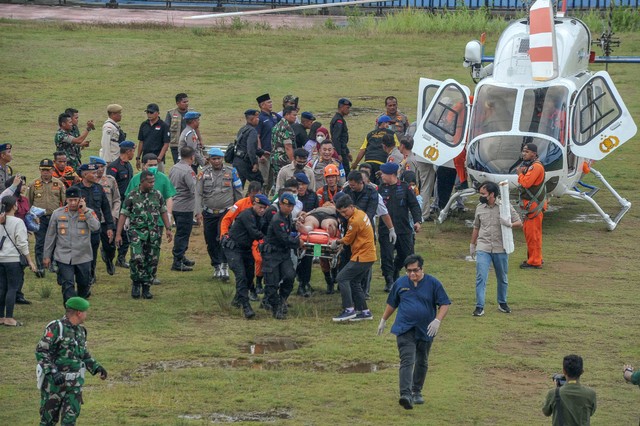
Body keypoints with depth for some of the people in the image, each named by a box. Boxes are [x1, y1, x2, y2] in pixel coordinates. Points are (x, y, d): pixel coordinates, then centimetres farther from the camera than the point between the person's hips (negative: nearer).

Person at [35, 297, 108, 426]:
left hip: (74, 382, 6)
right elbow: (41, 351, -18)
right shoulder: (56, 328, -14)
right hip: (54, 381, -6)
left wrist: (97, 367, 8)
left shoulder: (80, 330, 10)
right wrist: (53, 372, -27)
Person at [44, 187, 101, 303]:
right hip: (64, 257, -1)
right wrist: (47, 255, 9)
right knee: (67, 285, -9)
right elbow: (50, 236, 8)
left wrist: (85, 211, -19)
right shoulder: (58, 214, 2)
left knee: (84, 283, 16)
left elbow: (96, 228, -20)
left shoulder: (89, 213, -1)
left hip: (83, 257, 1)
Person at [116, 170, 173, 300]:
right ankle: (136, 283, 1)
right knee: (137, 258, -19)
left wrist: (168, 229, 8)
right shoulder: (132, 196, -3)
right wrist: (118, 234, -7)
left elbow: (163, 212, 15)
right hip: (137, 232, -4)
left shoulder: (157, 195, 7)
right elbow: (123, 215, -2)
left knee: (152, 261, 2)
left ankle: (146, 287, 15)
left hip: (154, 234, 4)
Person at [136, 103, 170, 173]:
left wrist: (159, 158, -18)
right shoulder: (144, 125, 9)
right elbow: (141, 142, 15)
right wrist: (138, 158, 10)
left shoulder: (164, 126, -6)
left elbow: (166, 144, -8)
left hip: (158, 160, -5)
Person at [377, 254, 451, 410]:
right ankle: (406, 395, -28)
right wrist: (383, 320, 24)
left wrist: (437, 321, -18)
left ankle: (417, 392, 31)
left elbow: (444, 304, -3)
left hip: (425, 331, 1)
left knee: (422, 362, 14)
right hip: (405, 330, -1)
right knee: (407, 361, -16)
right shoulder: (400, 283, 4)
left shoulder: (433, 283, -3)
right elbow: (392, 303, 18)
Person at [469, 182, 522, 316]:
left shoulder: (505, 207, -4)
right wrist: (472, 245, 21)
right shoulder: (480, 208, 6)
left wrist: (510, 224, -24)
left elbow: (519, 223, -3)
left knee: (502, 278, 13)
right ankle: (479, 307, -8)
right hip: (483, 248, 1)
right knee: (481, 277, -9)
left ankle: (502, 303, 31)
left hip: (501, 249, -1)